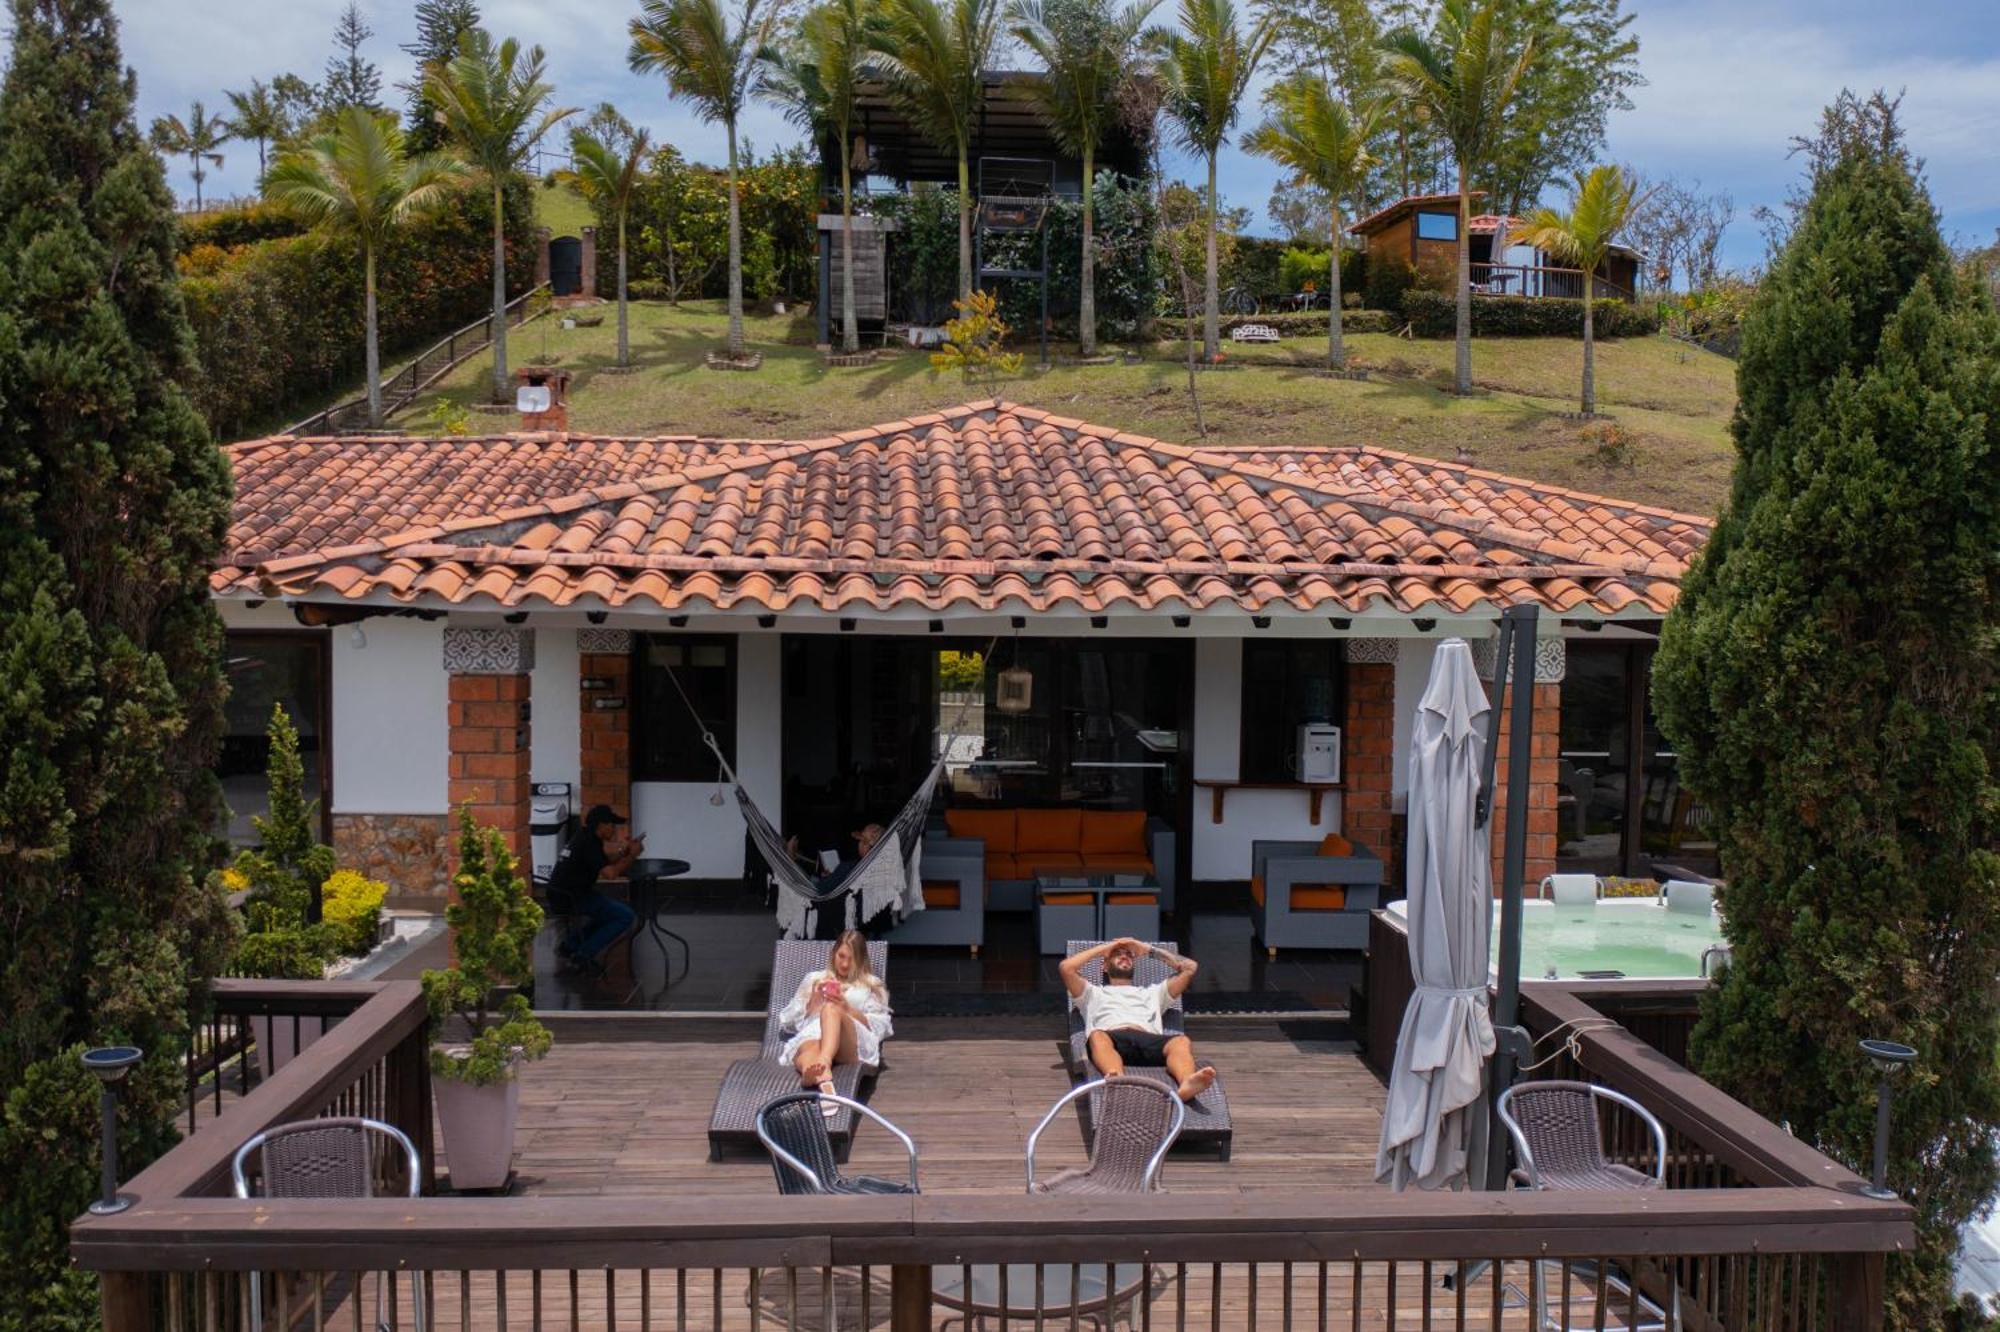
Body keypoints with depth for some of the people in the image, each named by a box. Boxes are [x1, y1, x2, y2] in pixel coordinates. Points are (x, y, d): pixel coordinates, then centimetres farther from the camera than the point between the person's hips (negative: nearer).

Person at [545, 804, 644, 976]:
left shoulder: (584, 836, 13)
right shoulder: (589, 843, -17)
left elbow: (606, 861, 18)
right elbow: (610, 872, -22)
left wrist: (625, 850, 4)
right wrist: (633, 855, -11)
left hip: (560, 894, 10)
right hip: (570, 898, -10)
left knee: (608, 908, 28)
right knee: (626, 916, -10)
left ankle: (569, 947, 23)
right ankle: (583, 956, -7)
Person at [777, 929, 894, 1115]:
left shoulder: (871, 984, 30)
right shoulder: (814, 979, 35)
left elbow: (881, 1027, 15)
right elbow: (787, 1021, 27)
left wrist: (847, 1009, 2)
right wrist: (813, 1002, 10)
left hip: (852, 1046, -1)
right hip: (810, 1035, 1)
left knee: (831, 1009, -36)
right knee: (810, 1049, -40)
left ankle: (823, 1064, -65)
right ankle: (823, 1078, -77)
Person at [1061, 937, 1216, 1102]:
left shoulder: (1152, 992, 43)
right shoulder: (1094, 993, 39)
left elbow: (1190, 967, 37)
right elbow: (1066, 967, 22)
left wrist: (1149, 949, 42)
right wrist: (1103, 948, 35)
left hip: (1148, 1040, 2)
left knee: (1182, 1042, -33)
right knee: (1098, 1036, -41)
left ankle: (1186, 1085, -65)